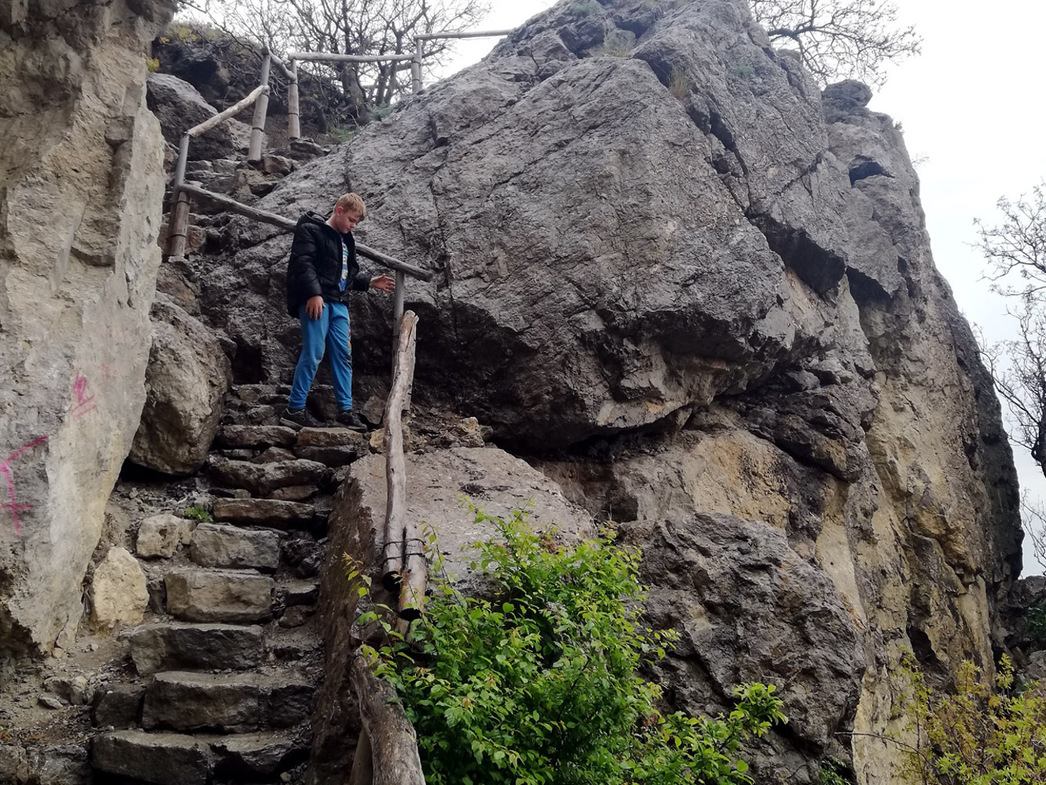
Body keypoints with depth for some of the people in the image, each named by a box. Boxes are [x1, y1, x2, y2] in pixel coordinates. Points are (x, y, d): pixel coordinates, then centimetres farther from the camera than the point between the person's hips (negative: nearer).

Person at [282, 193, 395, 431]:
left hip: (338, 304, 8)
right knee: (313, 353, -11)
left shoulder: (345, 239, 23)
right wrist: (314, 293, -25)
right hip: (316, 301, -8)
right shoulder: (311, 230, -3)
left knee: (343, 355, 5)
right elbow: (303, 262, -16)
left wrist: (370, 282, 17)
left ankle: (345, 410, 8)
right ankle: (294, 409, -5)